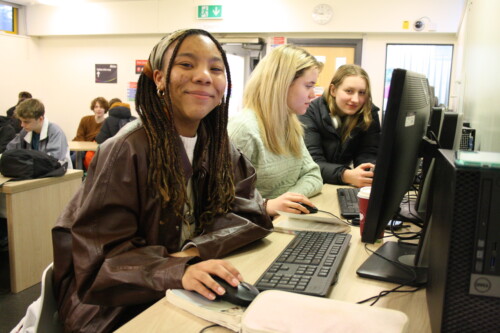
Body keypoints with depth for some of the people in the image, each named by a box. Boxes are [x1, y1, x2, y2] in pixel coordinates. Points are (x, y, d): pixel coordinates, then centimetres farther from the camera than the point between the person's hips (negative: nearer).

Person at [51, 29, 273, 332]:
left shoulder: (220, 148, 3)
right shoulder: (126, 152, -16)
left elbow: (249, 214, -3)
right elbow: (104, 258, -18)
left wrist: (195, 252, -20)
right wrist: (177, 272, -36)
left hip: (192, 296, 6)